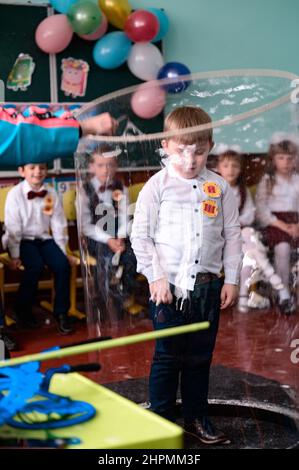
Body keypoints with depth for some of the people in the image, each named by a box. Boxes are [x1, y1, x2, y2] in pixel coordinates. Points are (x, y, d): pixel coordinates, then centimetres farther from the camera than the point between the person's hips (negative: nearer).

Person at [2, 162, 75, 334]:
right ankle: (23, 309, -6)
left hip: (44, 239, 3)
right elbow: (13, 228, -9)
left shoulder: (51, 194, 0)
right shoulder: (15, 194, -10)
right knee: (36, 266, -29)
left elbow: (59, 225, 5)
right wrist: (15, 256, -11)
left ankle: (61, 312, -6)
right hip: (22, 240, -3)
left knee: (63, 264, -20)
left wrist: (63, 251, 3)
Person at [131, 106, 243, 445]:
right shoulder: (158, 185, -4)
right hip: (169, 285, -3)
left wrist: (231, 280, 4)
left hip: (208, 286, 3)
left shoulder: (219, 187, 4)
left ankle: (196, 418, 28)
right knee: (167, 357, 4)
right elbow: (140, 236, -5)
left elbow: (232, 235, 8)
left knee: (200, 357, 13)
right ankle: (162, 420, 19)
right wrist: (156, 277, -10)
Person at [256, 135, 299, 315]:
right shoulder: (267, 182, 5)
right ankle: (284, 295, -22)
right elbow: (262, 210, -3)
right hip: (274, 223, -3)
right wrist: (283, 226, -14)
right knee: (283, 247, -31)